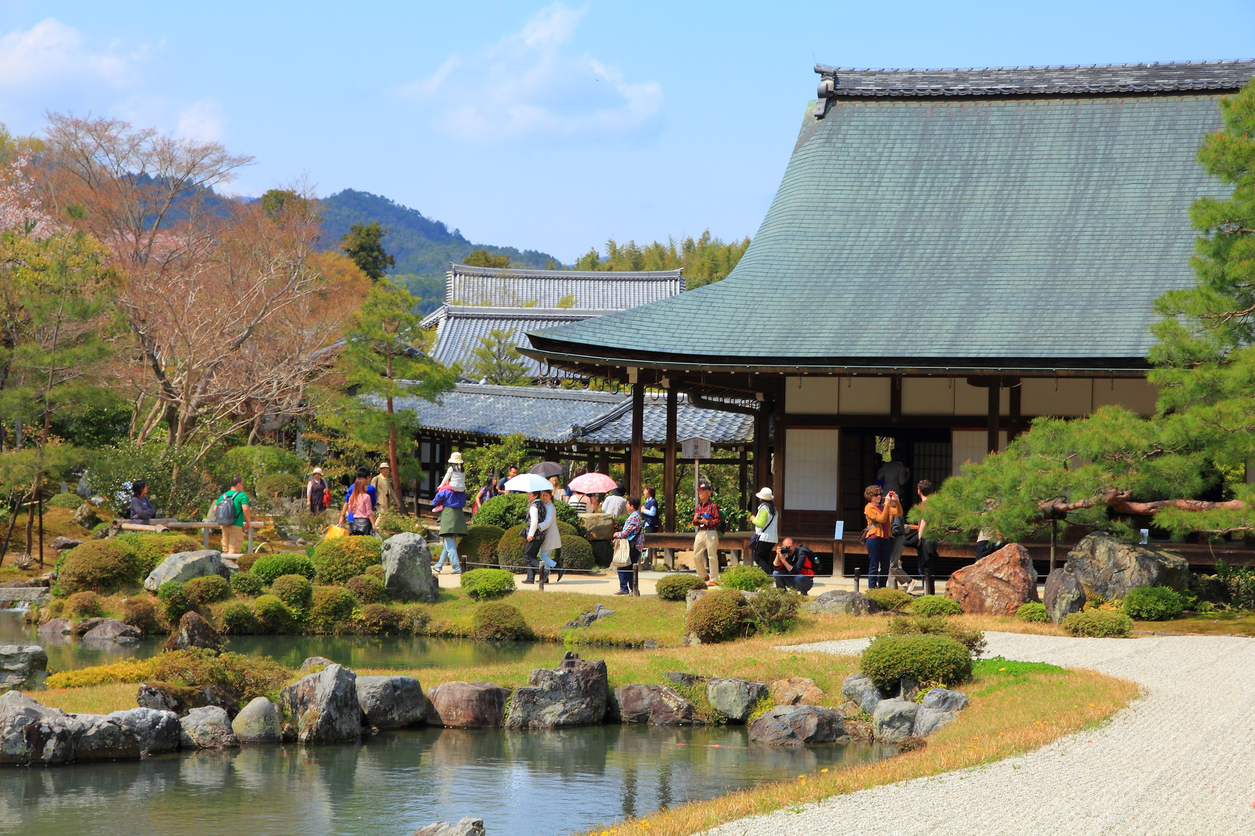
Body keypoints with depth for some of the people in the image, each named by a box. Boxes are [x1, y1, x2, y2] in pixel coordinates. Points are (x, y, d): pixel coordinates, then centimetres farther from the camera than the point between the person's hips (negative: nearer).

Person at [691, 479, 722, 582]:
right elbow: (695, 523, 21)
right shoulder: (698, 506, 16)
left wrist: (707, 521, -20)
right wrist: (695, 520, -2)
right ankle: (704, 576, 24)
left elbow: (718, 520, -10)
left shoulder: (713, 505, -5)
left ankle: (714, 579, -1)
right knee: (696, 556, 9)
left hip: (710, 532, -8)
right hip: (700, 533, 8)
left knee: (712, 556, -5)